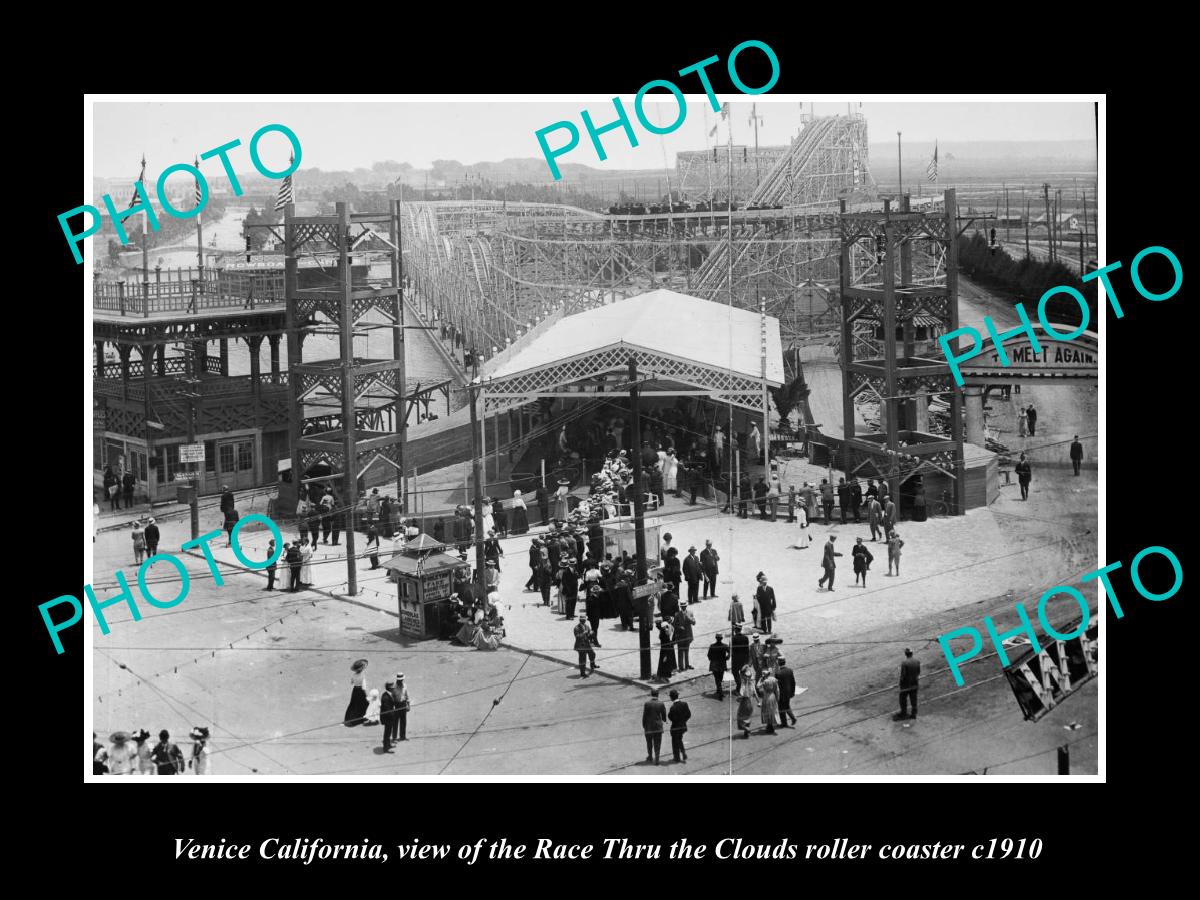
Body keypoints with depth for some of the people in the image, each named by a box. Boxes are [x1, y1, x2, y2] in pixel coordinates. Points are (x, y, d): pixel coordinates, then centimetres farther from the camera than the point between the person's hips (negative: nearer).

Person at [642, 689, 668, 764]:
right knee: (657, 744, 6)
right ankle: (656, 759, -2)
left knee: (649, 743, 18)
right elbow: (664, 715, 0)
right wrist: (664, 720, 24)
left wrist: (643, 725, 3)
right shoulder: (661, 703, -7)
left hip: (649, 726, -1)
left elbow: (644, 715, -10)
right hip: (658, 726, 1)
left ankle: (650, 757, 30)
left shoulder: (647, 703, -13)